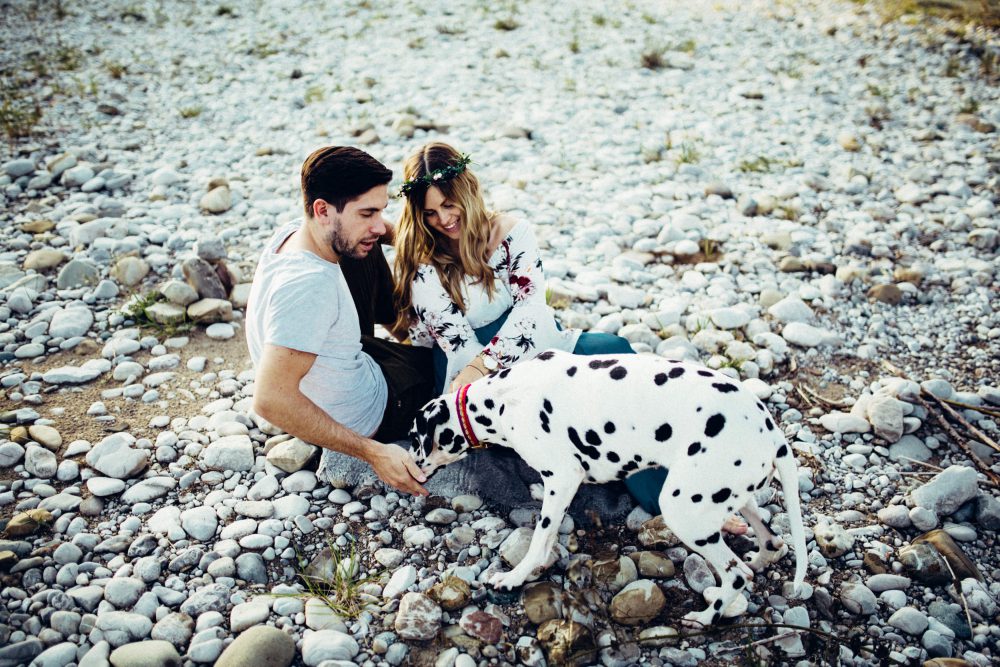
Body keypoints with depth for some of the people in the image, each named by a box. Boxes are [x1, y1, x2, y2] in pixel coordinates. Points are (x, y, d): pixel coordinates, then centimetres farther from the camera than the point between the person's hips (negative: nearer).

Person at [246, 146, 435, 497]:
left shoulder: (292, 232, -12)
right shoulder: (308, 285, -39)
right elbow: (271, 400, -42)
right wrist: (373, 452, -39)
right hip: (361, 415, -7)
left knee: (363, 252, 8)